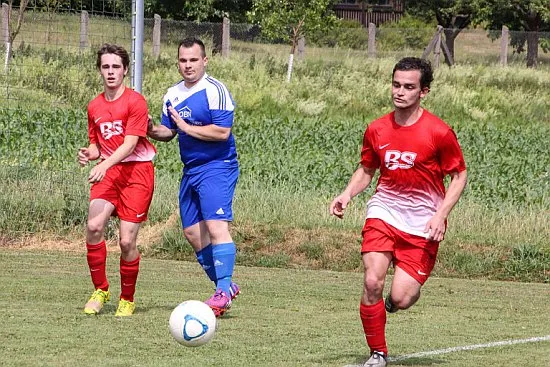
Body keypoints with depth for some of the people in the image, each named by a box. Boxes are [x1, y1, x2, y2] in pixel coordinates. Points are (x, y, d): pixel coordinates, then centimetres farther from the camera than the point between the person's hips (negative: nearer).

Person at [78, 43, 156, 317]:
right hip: (108, 171, 4)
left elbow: (130, 144, -15)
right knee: (93, 226, -18)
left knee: (127, 241, -8)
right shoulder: (94, 106, 11)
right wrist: (89, 153, -4)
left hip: (137, 171, -4)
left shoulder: (135, 101, -8)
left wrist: (104, 165, -29)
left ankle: (127, 299, 12)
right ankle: (100, 290, -1)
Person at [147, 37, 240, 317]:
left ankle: (223, 292, -20)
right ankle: (225, 285, 22)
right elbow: (168, 131, 19)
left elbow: (222, 132, -21)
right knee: (192, 232, 10)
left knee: (216, 226, -19)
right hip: (190, 170, 9)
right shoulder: (173, 94, 12)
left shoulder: (215, 91, -13)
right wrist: (153, 131, -3)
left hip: (217, 167, -9)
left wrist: (187, 127, -18)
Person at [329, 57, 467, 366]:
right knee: (372, 281, -16)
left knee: (400, 299, -11)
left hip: (422, 223, -3)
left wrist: (441, 214, -14)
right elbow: (366, 170, 17)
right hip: (384, 212, 3)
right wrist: (347, 194, -2)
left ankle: (407, 288, 29)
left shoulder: (439, 132, -10)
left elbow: (460, 176, -2)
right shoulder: (376, 130, 1)